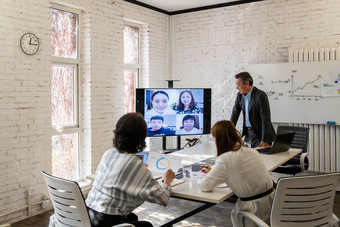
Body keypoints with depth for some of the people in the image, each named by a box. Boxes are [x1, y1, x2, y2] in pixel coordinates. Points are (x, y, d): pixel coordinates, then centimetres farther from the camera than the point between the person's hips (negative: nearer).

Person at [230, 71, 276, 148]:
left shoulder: (261, 95, -19)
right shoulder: (240, 95, 2)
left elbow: (265, 119, -22)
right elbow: (234, 114, 7)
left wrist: (264, 140, -25)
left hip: (260, 133, -6)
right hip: (248, 133, 6)